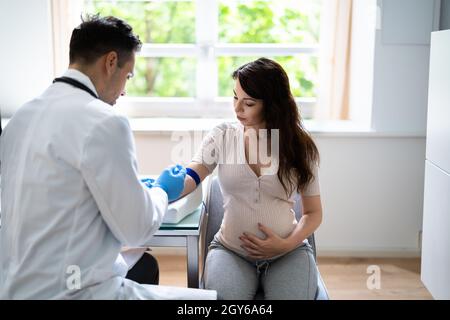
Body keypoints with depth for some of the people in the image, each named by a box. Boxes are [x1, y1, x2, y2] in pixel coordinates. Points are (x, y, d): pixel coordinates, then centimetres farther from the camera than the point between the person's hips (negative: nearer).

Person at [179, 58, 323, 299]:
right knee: (224, 296, -30)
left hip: (288, 252, 1)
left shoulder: (300, 147, 1)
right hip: (230, 250, 0)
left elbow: (313, 212, 7)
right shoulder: (222, 136, 2)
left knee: (293, 295, -27)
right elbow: (188, 178, -11)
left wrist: (287, 244, -10)